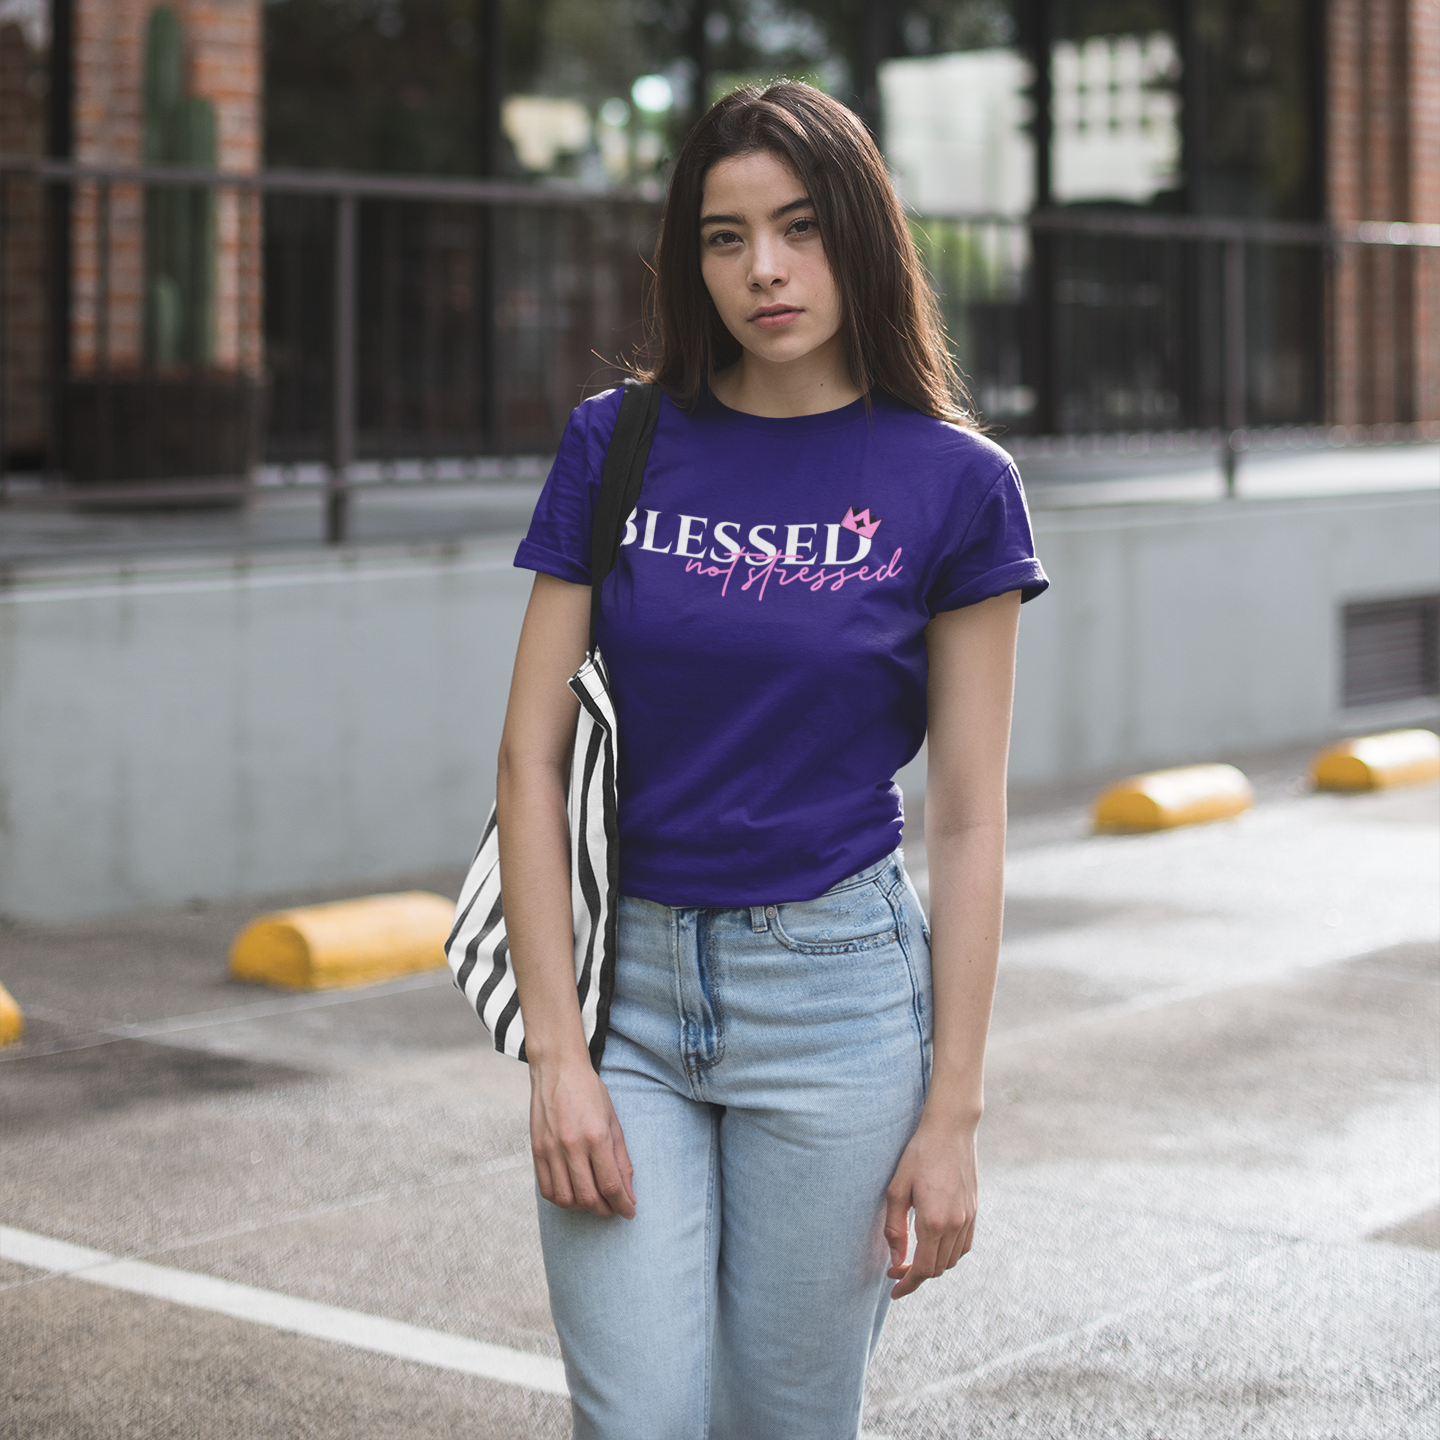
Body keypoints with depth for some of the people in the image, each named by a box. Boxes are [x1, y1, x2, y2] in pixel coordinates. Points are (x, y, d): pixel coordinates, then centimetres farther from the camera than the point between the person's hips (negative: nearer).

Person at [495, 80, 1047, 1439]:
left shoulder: (953, 482, -3)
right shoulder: (615, 445, 2)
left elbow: (967, 817, -2)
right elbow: (533, 756, 0)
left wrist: (952, 1115, -5)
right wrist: (556, 1051, -7)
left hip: (834, 990, -1)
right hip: (626, 983, 1)